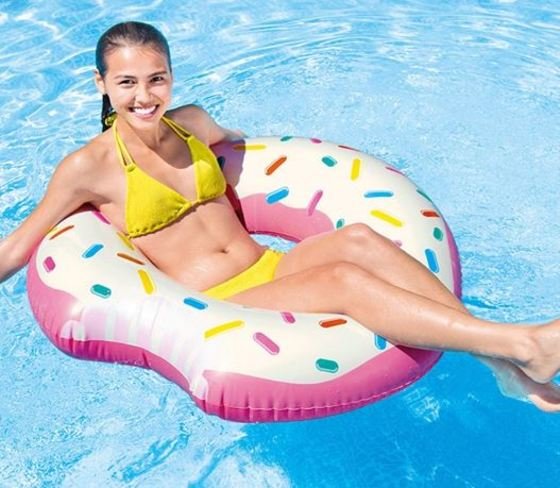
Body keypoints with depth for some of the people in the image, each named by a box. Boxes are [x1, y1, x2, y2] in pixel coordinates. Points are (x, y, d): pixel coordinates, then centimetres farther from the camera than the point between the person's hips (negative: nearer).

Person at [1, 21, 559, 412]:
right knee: (345, 278, -30)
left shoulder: (190, 122, 10)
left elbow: (237, 141, 33)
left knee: (360, 239, -25)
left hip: (268, 267, 6)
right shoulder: (88, 166, -5)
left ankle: (502, 360, -28)